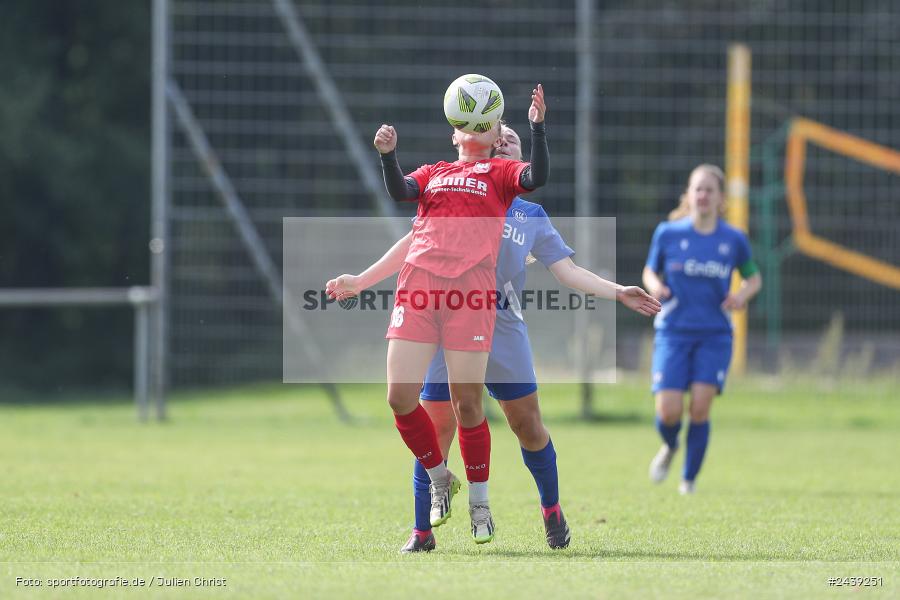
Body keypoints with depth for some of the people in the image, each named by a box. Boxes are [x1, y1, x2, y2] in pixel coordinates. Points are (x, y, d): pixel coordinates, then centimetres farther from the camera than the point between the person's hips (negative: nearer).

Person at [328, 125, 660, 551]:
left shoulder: (532, 215, 15)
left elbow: (567, 271, 12)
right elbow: (414, 244, 9)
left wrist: (618, 293, 1)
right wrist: (360, 281, 1)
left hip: (505, 332, 1)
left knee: (527, 423, -2)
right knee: (435, 427, -7)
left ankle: (551, 509, 22)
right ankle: (422, 530, 4)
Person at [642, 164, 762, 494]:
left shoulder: (734, 240, 1)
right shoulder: (667, 234, 0)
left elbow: (753, 278, 15)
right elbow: (650, 271, 13)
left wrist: (743, 294, -7)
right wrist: (654, 286, -10)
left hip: (715, 335, 0)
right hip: (674, 332, 0)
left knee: (700, 407, -13)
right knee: (668, 412, -10)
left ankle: (689, 479, 4)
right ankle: (669, 447, 27)